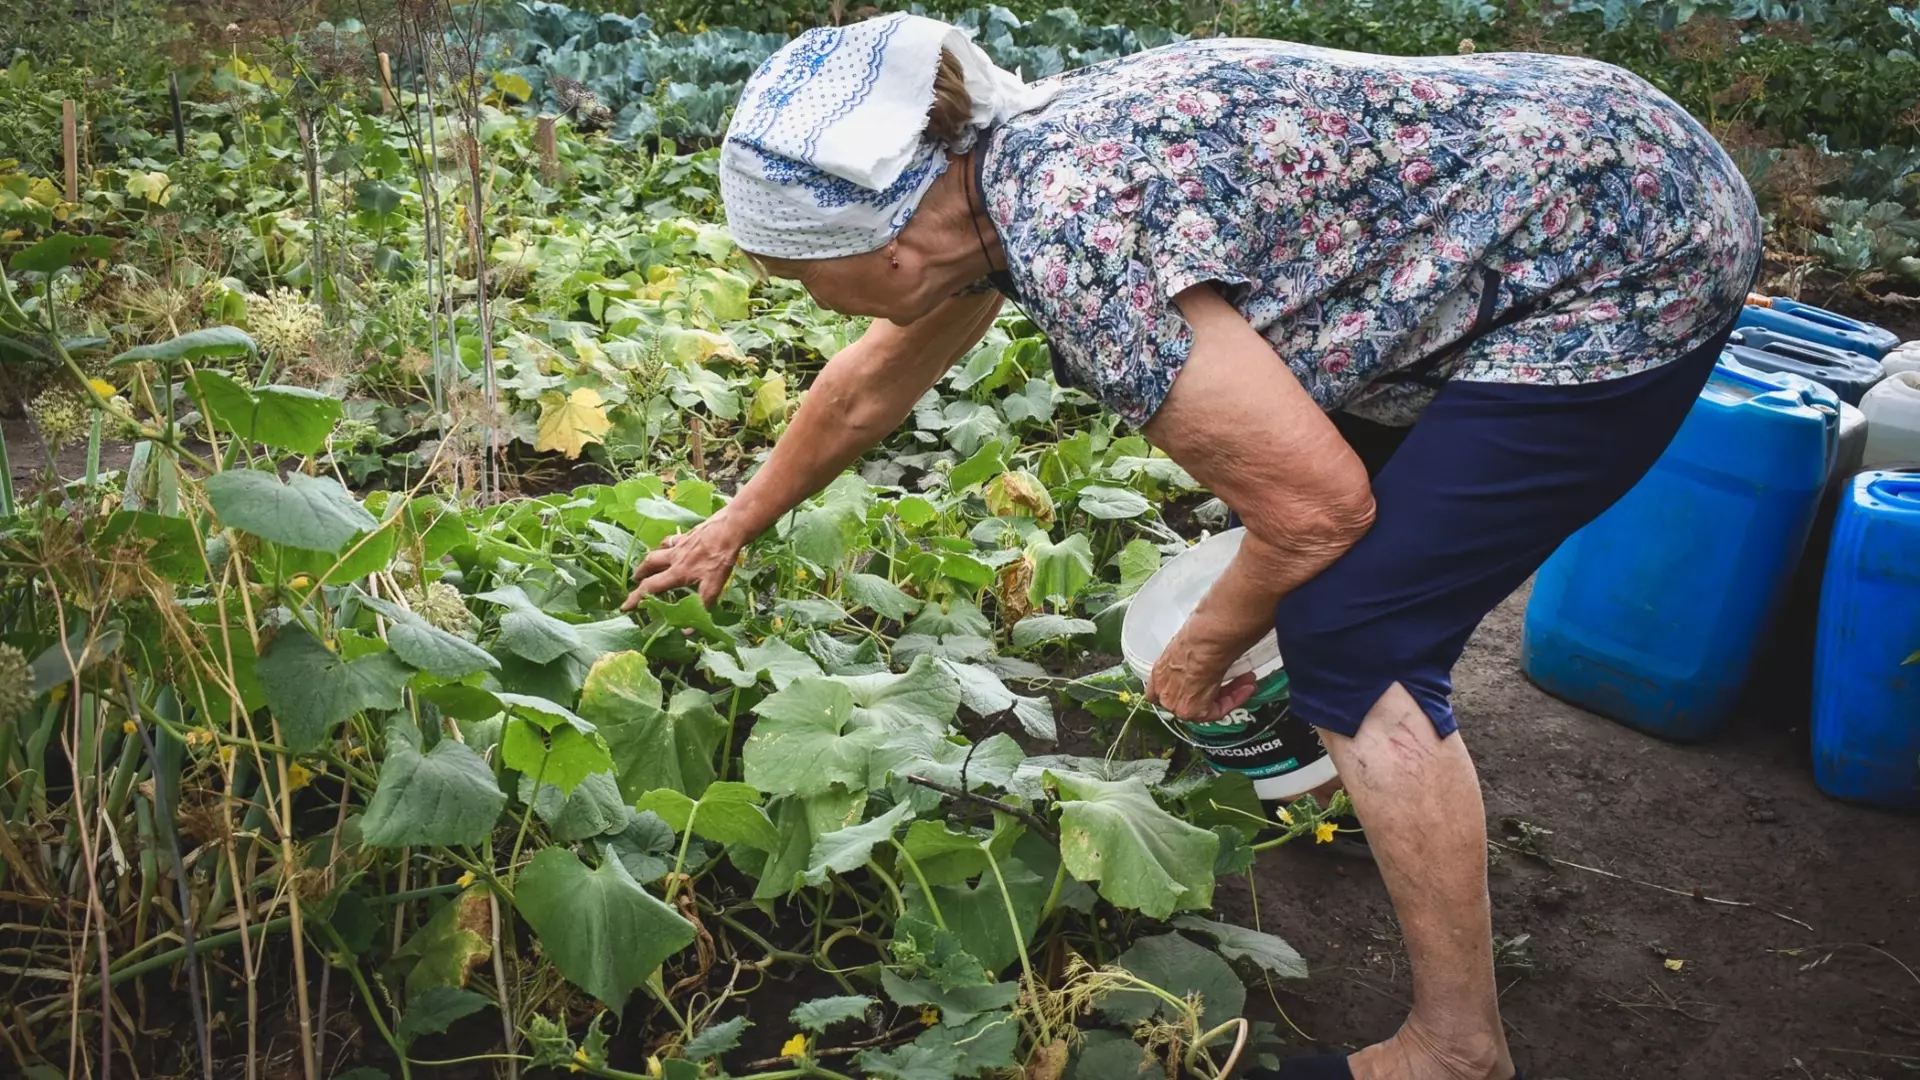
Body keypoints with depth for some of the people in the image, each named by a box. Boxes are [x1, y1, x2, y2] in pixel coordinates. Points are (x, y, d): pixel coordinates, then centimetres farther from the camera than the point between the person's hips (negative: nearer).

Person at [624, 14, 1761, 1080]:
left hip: (1625, 271, -9)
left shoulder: (1075, 242, -27)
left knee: (1353, 639, -10)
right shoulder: (995, 172, 2)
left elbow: (1319, 504, -22)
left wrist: (1202, 654, -4)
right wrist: (734, 528, 31)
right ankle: (1386, 778, 43)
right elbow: (872, 384, 18)